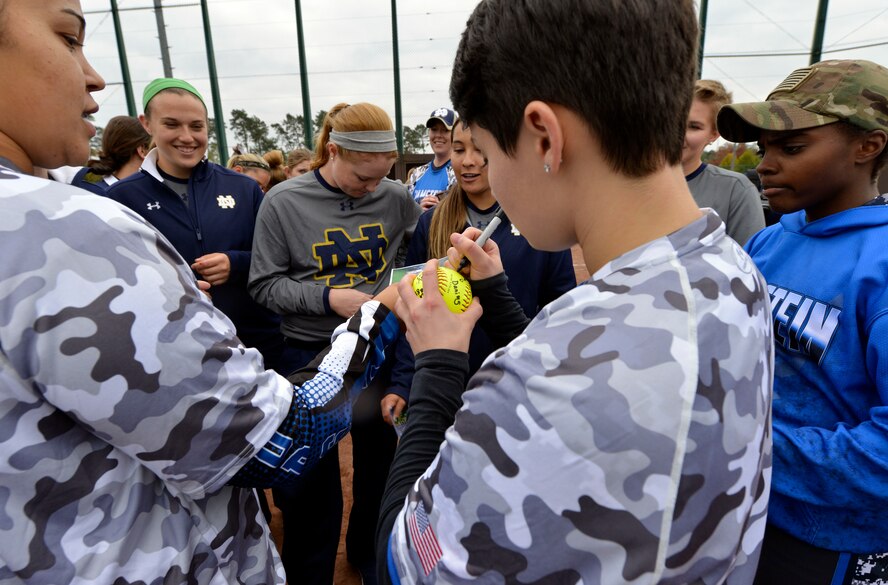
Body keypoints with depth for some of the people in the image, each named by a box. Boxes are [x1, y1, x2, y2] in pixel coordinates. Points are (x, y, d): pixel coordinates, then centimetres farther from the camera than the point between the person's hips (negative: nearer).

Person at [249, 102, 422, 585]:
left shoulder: (397, 199, -5)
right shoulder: (283, 202, -10)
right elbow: (265, 285, -8)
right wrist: (328, 297, -21)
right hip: (310, 355, -2)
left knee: (379, 462, 19)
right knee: (312, 478, 14)